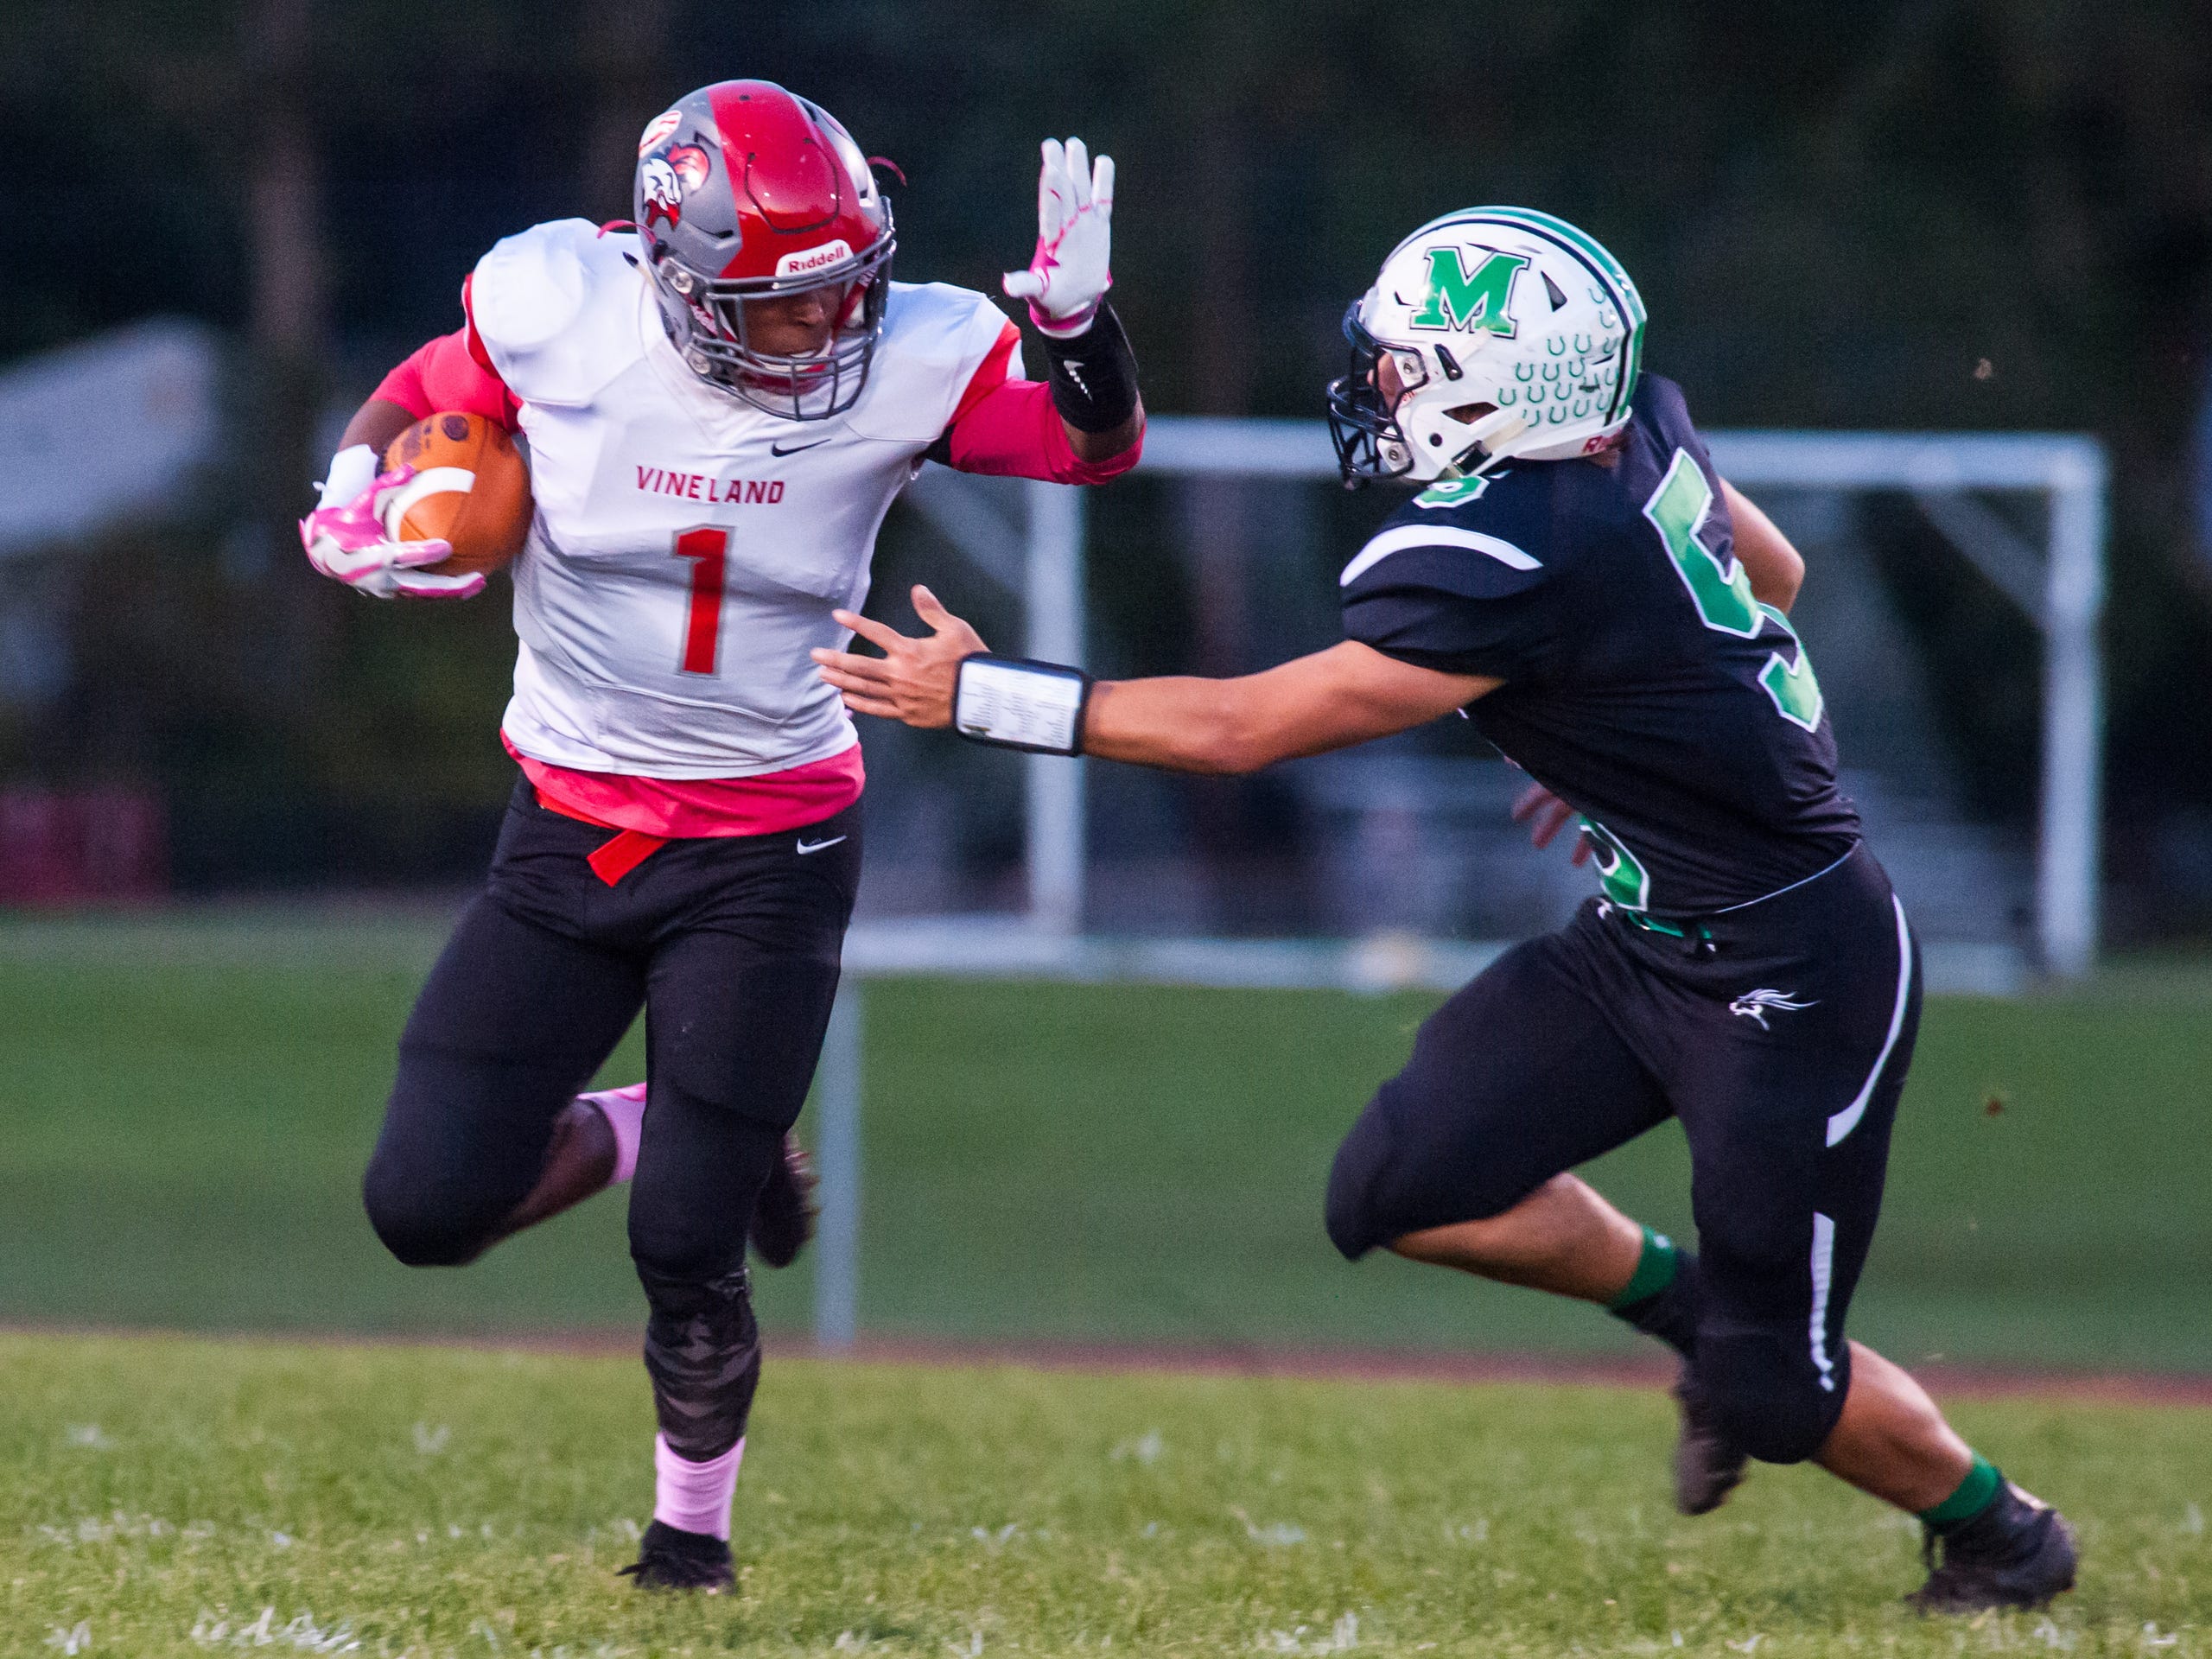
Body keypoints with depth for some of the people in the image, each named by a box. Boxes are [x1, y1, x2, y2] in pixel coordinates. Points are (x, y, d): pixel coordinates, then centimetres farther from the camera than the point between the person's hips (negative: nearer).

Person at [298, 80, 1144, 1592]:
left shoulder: (910, 360, -16)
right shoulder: (557, 314, -14)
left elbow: (1098, 447, -7)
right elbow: (415, 403, 5)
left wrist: (1078, 314, -27)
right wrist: (356, 513, -15)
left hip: (770, 851, -2)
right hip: (570, 829, 2)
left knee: (688, 1245, -6)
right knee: (428, 1207, -5)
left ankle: (695, 1523, 23)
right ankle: (646, 1131, 25)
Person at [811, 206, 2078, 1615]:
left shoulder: (1512, 567, -30)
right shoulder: (1634, 428, -5)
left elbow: (1241, 728, -24)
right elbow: (1774, 573, 16)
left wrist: (983, 695, -18)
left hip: (1793, 979, -9)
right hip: (1650, 935, 9)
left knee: (1775, 1394, 2)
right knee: (1400, 1192, -1)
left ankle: (2000, 1531, 29)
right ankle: (1686, 1307, 21)